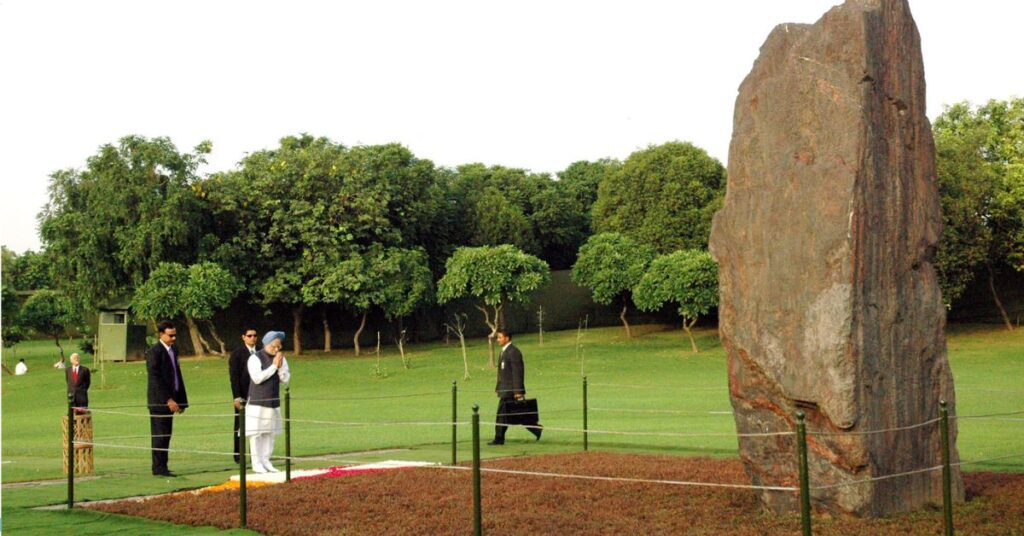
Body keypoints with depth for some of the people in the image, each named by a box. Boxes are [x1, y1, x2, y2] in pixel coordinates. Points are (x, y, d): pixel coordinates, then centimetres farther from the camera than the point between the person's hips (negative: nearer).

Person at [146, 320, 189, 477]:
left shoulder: (173, 350, 14)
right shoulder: (154, 352, -12)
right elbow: (155, 379, -17)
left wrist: (181, 399, 13)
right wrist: (168, 400, -20)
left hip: (170, 400, 8)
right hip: (158, 401, -8)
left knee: (165, 435, 9)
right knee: (159, 434, -5)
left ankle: (162, 468, 13)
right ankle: (159, 468, -2)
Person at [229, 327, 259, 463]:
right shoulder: (237, 354, -2)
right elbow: (234, 376, -6)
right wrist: (237, 397, -13)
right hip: (243, 396, -3)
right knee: (240, 426, 3)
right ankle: (238, 456, 8)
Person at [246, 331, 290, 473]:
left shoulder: (281, 358, 9)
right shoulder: (255, 358, -9)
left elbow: (286, 379, 6)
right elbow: (257, 378, -20)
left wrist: (280, 366, -11)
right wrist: (274, 366, -19)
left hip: (273, 402, 6)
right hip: (257, 402, -6)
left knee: (270, 432, 7)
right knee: (256, 432, -5)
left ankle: (266, 461, 14)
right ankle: (256, 463, -2)